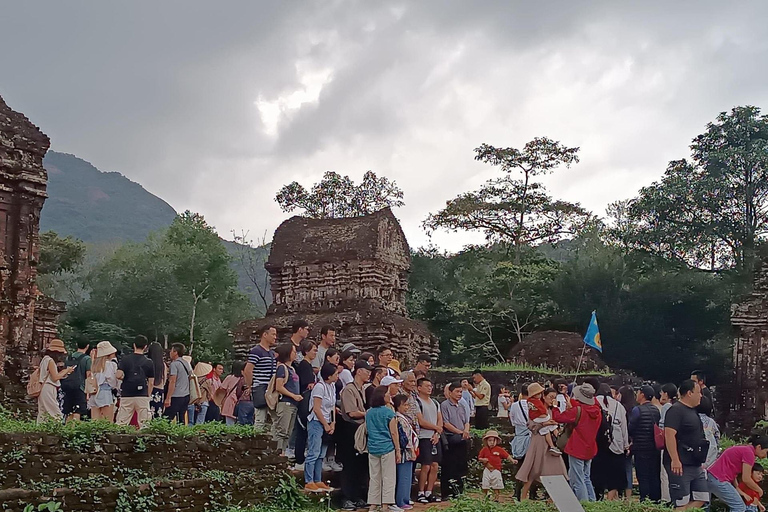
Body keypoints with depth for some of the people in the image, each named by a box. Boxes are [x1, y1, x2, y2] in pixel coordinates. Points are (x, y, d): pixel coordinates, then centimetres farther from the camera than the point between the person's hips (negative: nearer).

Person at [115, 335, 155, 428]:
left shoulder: (125, 359, 1)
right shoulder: (148, 362, 2)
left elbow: (119, 375, -10)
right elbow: (151, 382, 2)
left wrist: (124, 378, 12)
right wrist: (148, 396, 10)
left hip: (126, 395, 1)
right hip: (142, 396, 0)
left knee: (121, 423, 5)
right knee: (144, 424, 2)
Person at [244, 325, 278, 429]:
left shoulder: (272, 353, 18)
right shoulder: (256, 351, -10)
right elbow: (247, 371, -16)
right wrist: (250, 387, -8)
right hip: (260, 391, -9)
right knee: (260, 421, -8)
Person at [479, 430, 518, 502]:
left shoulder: (499, 449, -1)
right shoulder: (484, 449, 2)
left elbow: (507, 456, -2)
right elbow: (479, 458, 6)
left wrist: (512, 460, -16)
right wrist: (483, 460, -14)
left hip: (496, 470, -1)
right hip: (487, 470, 1)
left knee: (496, 487, 5)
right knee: (485, 486, 4)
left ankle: (496, 498, 15)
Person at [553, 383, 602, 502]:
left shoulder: (578, 410, -19)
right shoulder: (597, 411, -1)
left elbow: (558, 417, -16)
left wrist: (555, 407, 3)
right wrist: (571, 404, 23)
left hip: (577, 450, -7)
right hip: (589, 450, 7)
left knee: (577, 481, -2)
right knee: (586, 478, 21)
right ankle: (592, 502, 22)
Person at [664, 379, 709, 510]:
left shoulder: (692, 411, 18)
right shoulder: (676, 410, -13)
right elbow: (669, 435, -23)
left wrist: (700, 460, 26)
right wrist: (675, 460, -28)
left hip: (695, 465, 10)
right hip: (680, 465, -10)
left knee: (701, 499, 7)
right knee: (681, 503, -6)